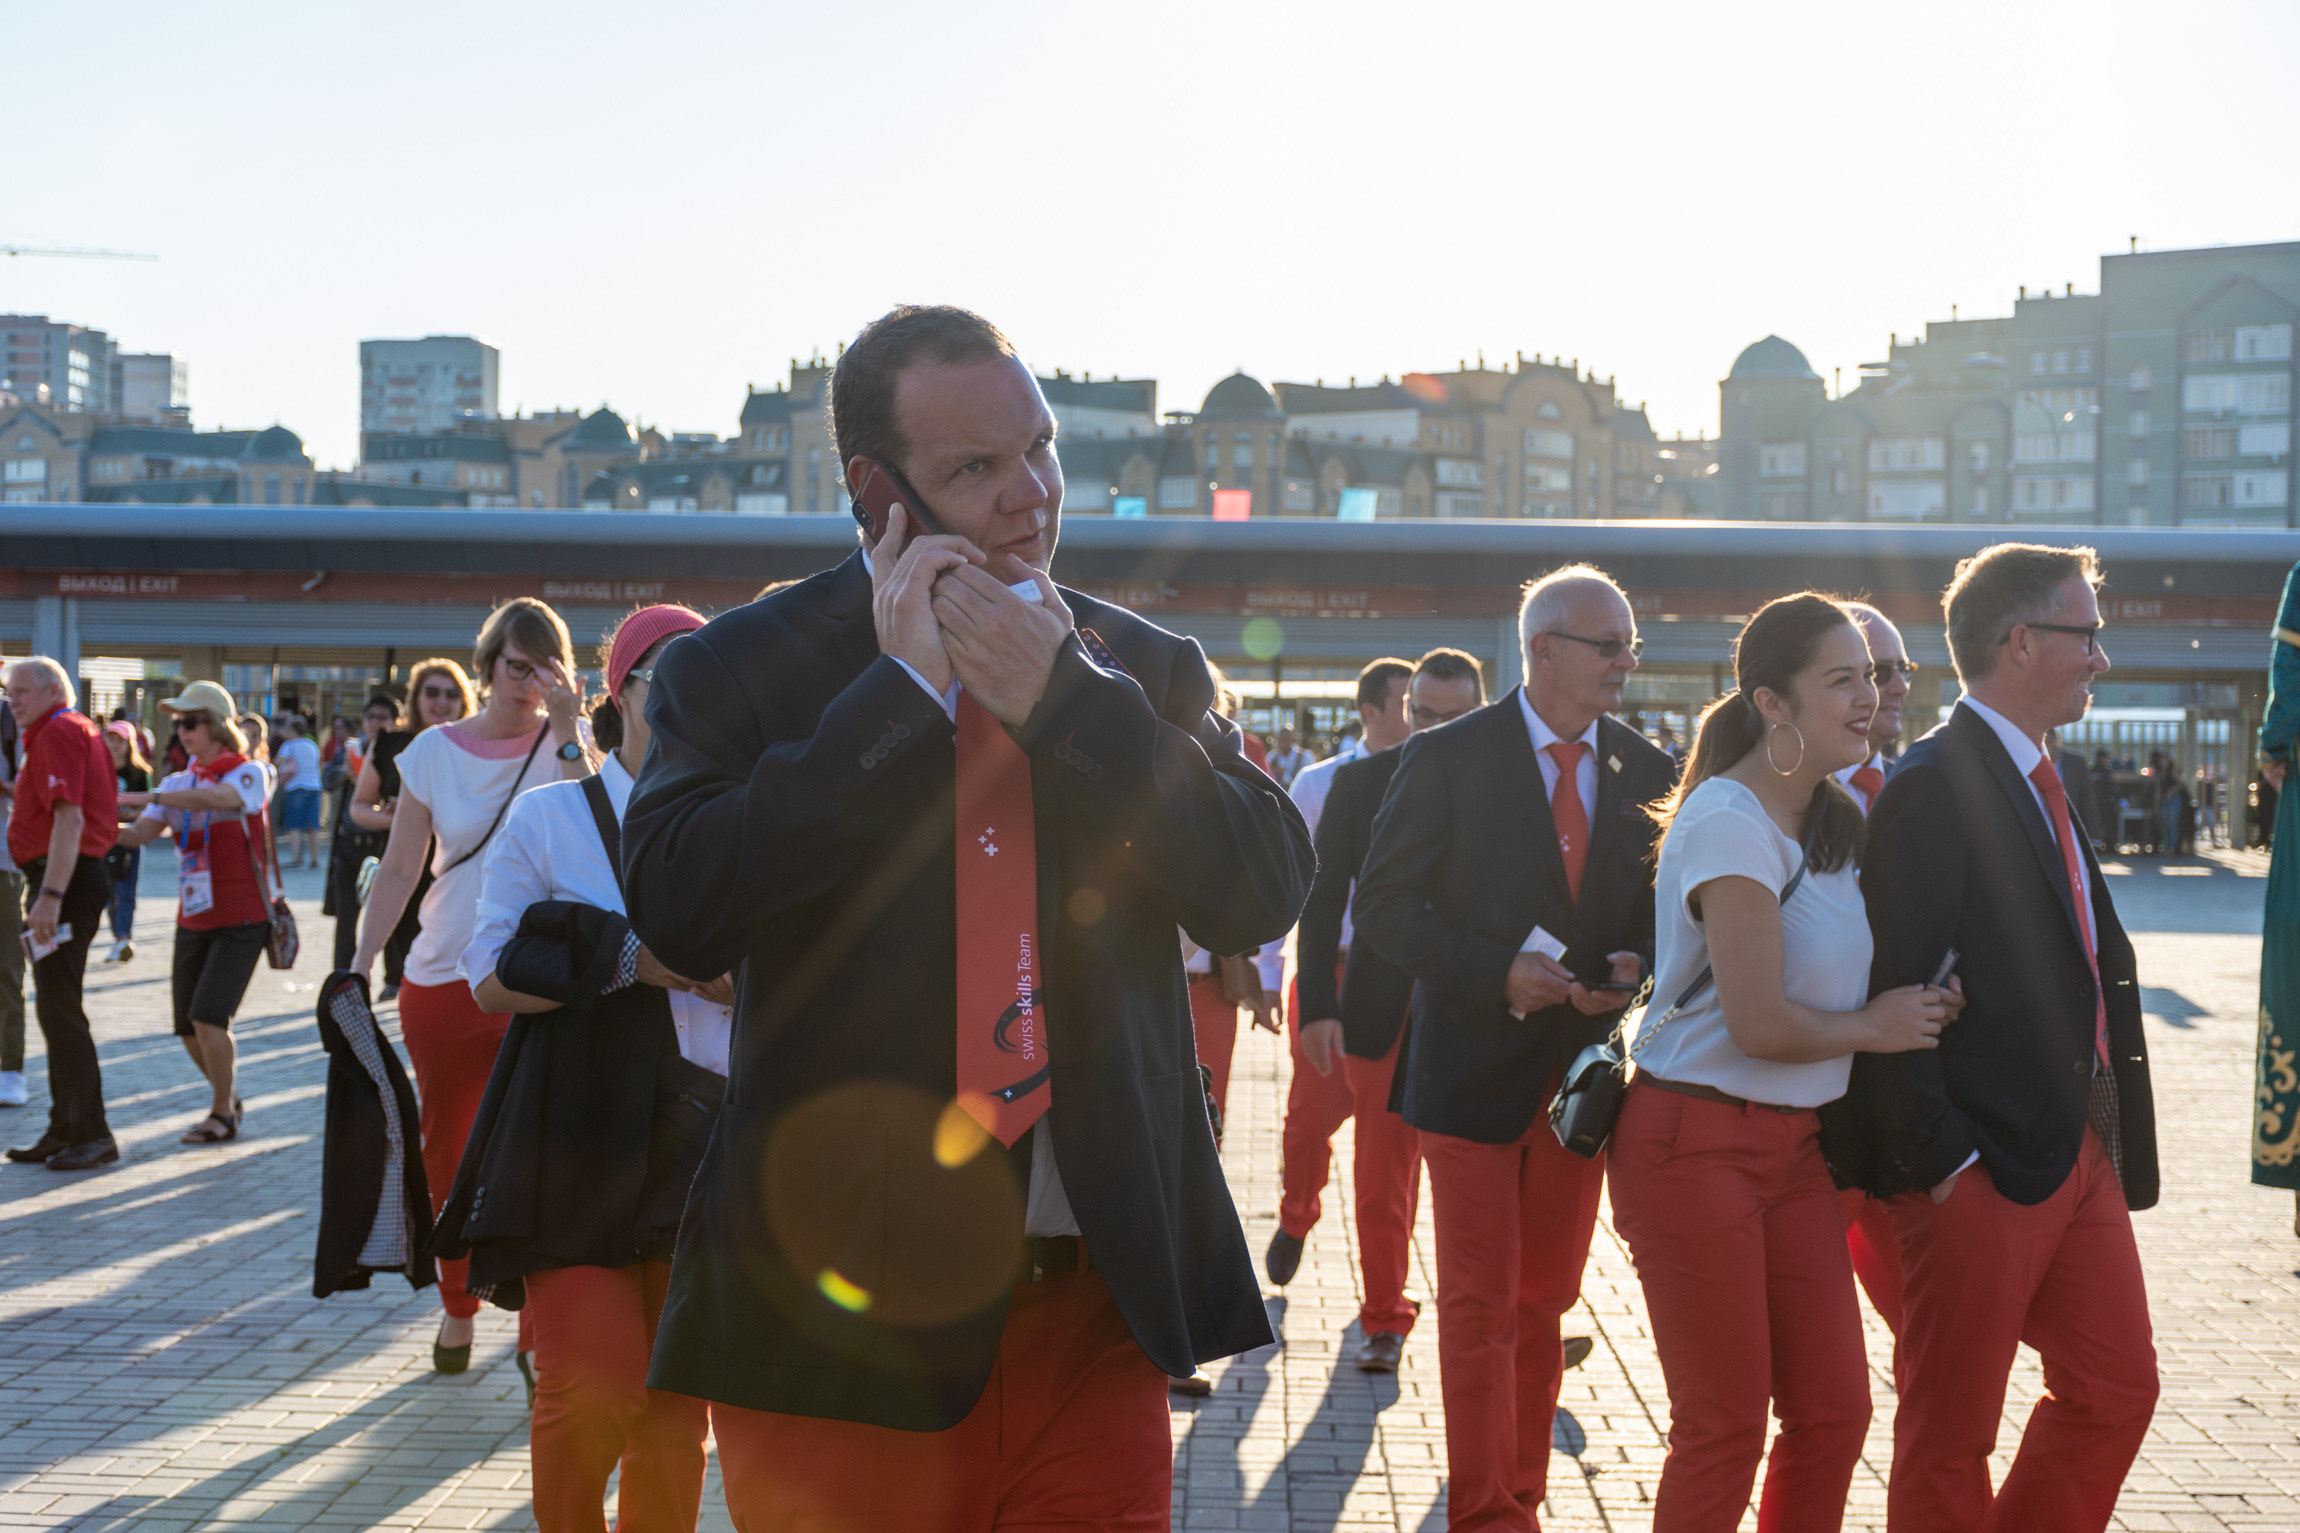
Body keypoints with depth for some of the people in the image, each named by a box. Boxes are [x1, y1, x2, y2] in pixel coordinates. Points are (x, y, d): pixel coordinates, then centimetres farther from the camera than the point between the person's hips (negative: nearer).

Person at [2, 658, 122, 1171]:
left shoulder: (59, 732, -12)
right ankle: (65, 1129, 21)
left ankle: (92, 1134, -7)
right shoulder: (81, 729, 19)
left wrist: (49, 896, -28)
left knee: (60, 1012, -9)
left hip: (62, 879, -11)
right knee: (55, 1009, 14)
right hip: (75, 878, 11)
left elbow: (69, 819, -23)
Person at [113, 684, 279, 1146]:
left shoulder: (248, 774, -7)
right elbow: (140, 834, -4)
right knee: (189, 1027, 7)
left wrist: (145, 797, -33)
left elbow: (214, 798, -30)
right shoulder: (177, 782, 9)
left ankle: (222, 1115, 2)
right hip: (194, 918, 6)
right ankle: (228, 1095, 31)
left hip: (241, 919, -6)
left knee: (208, 1018, -15)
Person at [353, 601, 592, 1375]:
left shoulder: (567, 742, 1)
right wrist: (358, 967, -1)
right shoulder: (435, 751, 4)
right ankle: (457, 1306, 30)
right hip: (442, 983, 2)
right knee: (448, 1152, 12)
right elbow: (399, 870, 6)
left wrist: (567, 731, -19)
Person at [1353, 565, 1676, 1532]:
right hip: (1476, 1066, -4)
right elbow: (1382, 907, -8)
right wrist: (1495, 973, -19)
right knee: (1480, 1306, -1)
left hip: (1585, 1069, 4)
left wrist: (1634, 968, -9)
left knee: (1544, 1300, 13)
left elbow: (1663, 908, 13)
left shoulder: (1646, 771, 5)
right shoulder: (1448, 758, -7)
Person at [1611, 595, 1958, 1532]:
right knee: (1726, 1427, 1)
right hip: (1697, 1146, -8)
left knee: (1833, 1412, 8)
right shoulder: (1728, 821, -17)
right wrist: (1875, 1029, -6)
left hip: (1793, 1144, 8)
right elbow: (1760, 1023, -20)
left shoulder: (1837, 819, 10)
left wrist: (1922, 1006, 5)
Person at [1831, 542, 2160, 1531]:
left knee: (2116, 1388, 16)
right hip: (1982, 1165, -9)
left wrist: (2111, 1136, 11)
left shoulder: (2037, 783, 13)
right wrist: (1937, 1160, -19)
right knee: (1951, 1431, 4)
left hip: (2080, 1152, 9)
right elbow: (1888, 992, -20)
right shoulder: (1935, 786, -16)